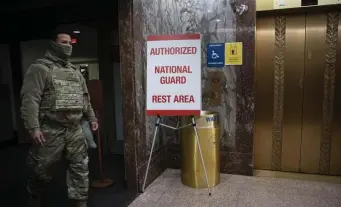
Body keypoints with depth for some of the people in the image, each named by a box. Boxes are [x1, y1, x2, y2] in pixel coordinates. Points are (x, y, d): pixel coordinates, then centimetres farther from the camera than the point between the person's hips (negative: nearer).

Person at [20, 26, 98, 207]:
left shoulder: (75, 71, 15)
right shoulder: (40, 68, -6)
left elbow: (85, 97, 22)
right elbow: (29, 100, -15)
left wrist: (91, 117, 19)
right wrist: (33, 127, -21)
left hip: (74, 130, 6)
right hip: (50, 130, -5)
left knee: (80, 167, 8)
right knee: (42, 170, 10)